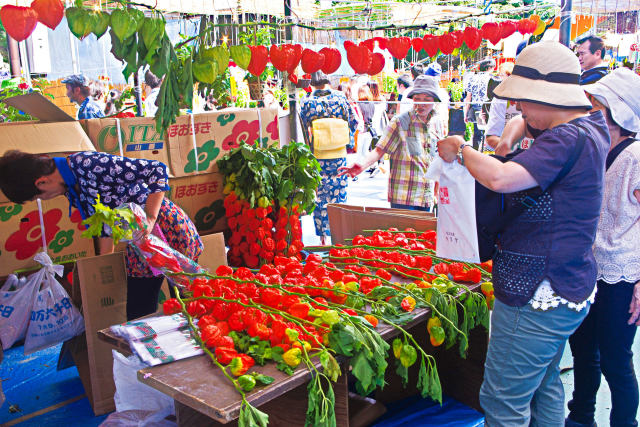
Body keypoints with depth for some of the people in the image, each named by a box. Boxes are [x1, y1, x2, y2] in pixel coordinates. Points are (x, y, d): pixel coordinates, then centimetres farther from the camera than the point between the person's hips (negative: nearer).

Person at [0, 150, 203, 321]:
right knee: (138, 314, 11)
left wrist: (150, 218, -27)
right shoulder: (71, 185, 4)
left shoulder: (88, 164, -24)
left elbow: (157, 170, -25)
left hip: (168, 229, -8)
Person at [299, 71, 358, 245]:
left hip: (316, 155, -1)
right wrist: (347, 141, 18)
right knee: (339, 193, 10)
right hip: (338, 153, 1)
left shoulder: (306, 101, -4)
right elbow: (353, 122, 5)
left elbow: (305, 129, 0)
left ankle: (323, 235, 10)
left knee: (319, 195, 7)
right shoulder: (340, 97, -1)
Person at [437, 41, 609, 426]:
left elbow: (500, 178, -34)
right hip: (568, 291, 11)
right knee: (544, 386, 25)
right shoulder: (590, 126, 9)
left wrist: (460, 150, -16)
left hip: (537, 300, -11)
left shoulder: (567, 139, -22)